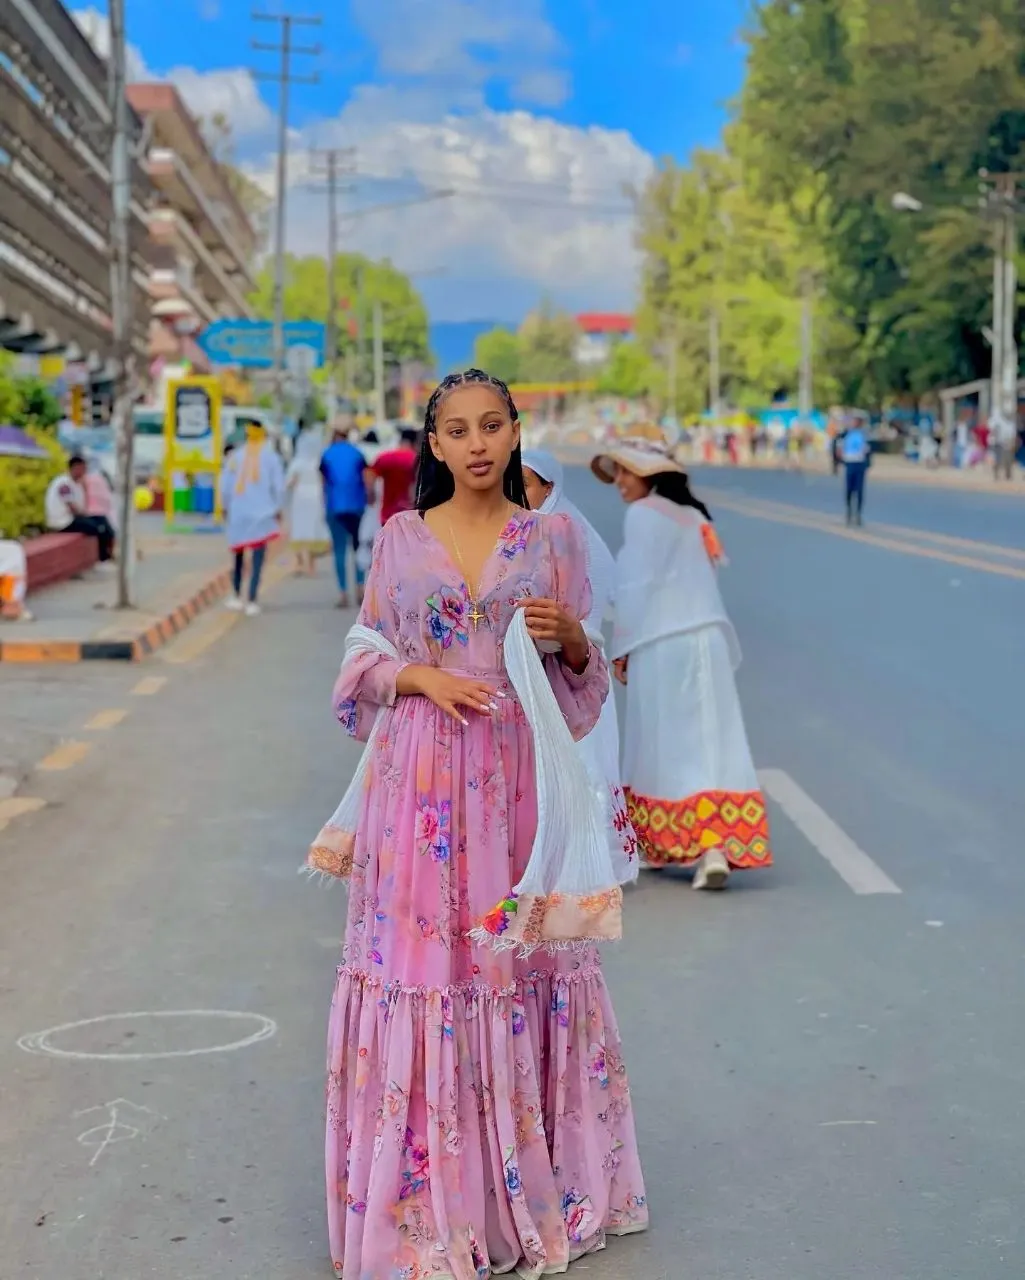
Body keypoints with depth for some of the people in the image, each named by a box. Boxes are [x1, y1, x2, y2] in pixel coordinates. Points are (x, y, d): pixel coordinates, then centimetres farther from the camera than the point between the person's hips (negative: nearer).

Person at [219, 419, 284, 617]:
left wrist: (226, 508, 15)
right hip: (263, 513, -2)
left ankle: (236, 596, 20)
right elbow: (279, 486, -4)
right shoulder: (271, 457, -3)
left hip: (238, 514, 2)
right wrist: (278, 508, 9)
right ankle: (252, 601, -7)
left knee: (238, 556, 18)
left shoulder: (234, 457, 1)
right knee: (257, 558, -2)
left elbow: (225, 486, 1)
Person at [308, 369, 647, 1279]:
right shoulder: (401, 540, 6)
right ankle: (430, 1197, 9)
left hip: (519, 778, 0)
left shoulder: (552, 537, 6)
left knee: (525, 964, 3)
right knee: (420, 963, -2)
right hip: (423, 777, 0)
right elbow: (367, 658, 9)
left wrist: (570, 638, -12)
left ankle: (530, 1183, 16)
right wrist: (423, 676, -10)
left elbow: (584, 673, 9)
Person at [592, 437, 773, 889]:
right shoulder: (693, 517, 16)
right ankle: (719, 846, -8)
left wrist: (621, 648, -4)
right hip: (708, 637, 6)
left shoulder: (643, 514, -5)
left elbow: (636, 584, -9)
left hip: (661, 644, -6)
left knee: (666, 745, 2)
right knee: (712, 741, 0)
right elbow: (701, 582, 16)